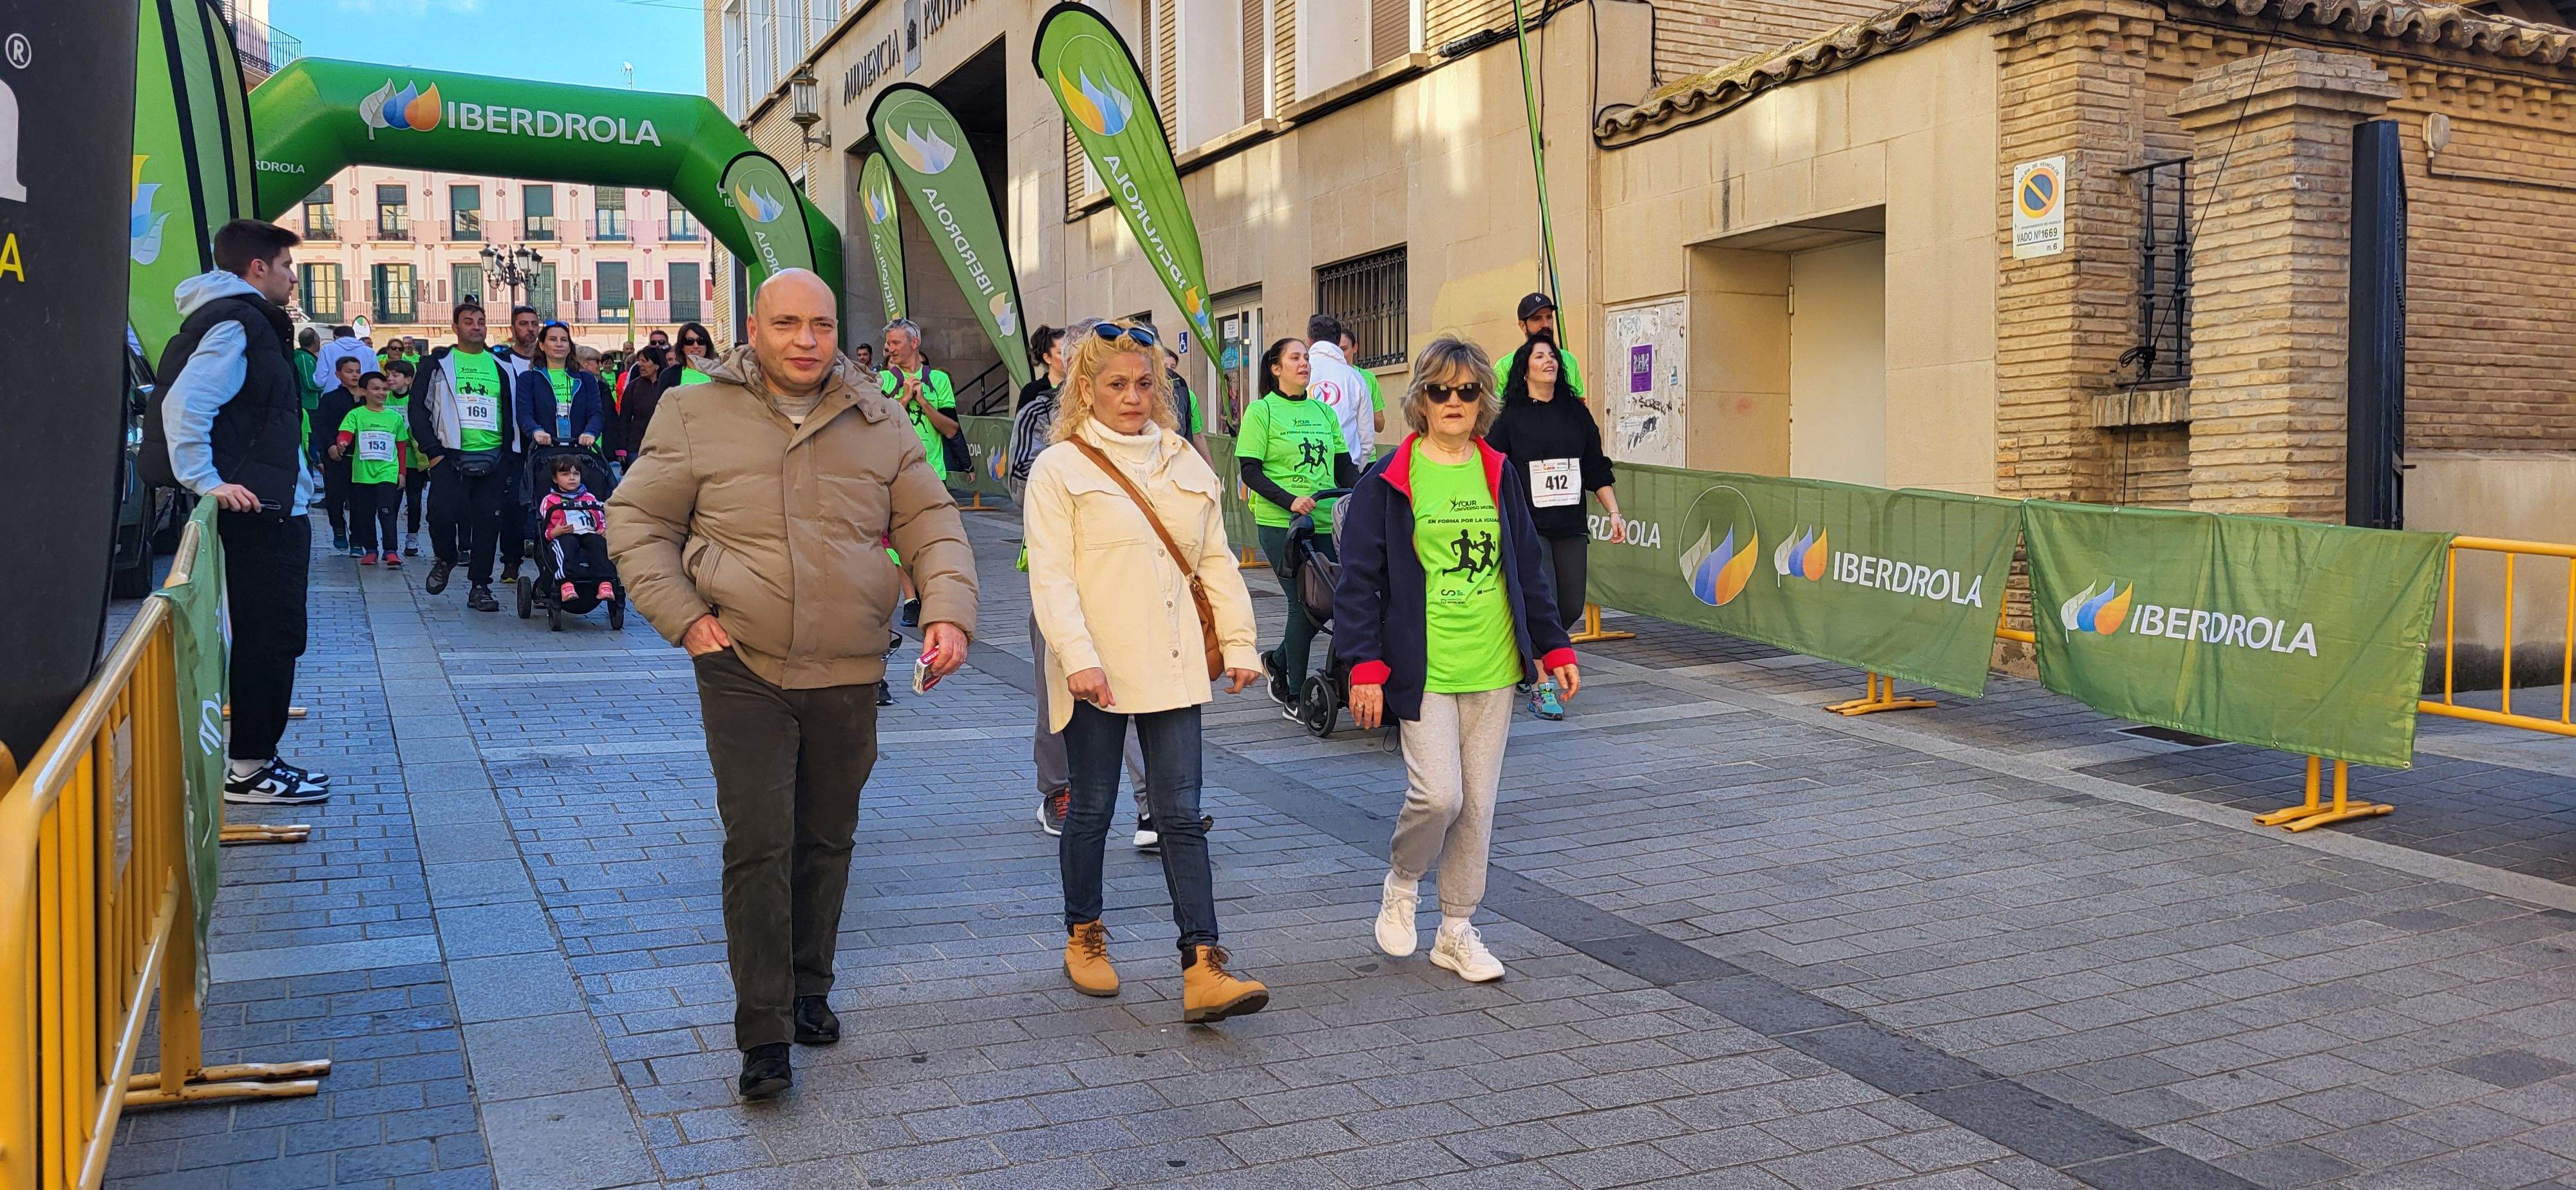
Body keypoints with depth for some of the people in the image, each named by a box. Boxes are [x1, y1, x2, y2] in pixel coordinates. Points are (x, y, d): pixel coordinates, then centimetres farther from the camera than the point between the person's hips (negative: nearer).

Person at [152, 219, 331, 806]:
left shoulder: (251, 321, 18)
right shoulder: (234, 323, -13)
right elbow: (185, 405, -24)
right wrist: (206, 481, -23)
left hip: (277, 509, 10)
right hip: (259, 510, -10)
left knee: (274, 637, 14)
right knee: (268, 638, -6)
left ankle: (258, 756, 22)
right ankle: (248, 770, 0)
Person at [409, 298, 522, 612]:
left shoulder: (501, 367, 14)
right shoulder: (438, 364, 7)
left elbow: (513, 412, 17)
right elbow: (418, 409, 4)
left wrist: (510, 455, 8)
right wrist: (433, 451, -5)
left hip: (493, 458, 2)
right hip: (451, 457, -2)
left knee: (488, 522, 0)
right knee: (443, 514, -16)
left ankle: (480, 586, 8)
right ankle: (446, 559, 15)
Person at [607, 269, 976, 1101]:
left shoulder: (879, 423, 5)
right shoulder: (696, 415, -2)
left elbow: (934, 524, 7)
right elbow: (636, 522, 4)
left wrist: (949, 612, -10)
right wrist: (683, 617, -8)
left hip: (849, 674, 3)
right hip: (742, 668, -3)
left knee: (827, 839, 14)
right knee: (758, 843, -8)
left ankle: (809, 991, 33)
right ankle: (763, 1033, 1)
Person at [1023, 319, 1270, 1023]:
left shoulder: (1184, 463, 14)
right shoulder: (1060, 468, -1)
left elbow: (1216, 561, 15)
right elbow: (1050, 576, -10)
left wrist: (1239, 643, 7)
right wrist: (1077, 657, -21)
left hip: (1172, 667, 3)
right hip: (1096, 671, -3)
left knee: (1181, 813, -2)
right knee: (1093, 808, 9)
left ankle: (1203, 969, -6)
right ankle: (1084, 937, 31)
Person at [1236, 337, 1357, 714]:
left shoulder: (1323, 411, 16)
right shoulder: (1261, 411, -1)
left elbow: (1344, 466, 16)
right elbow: (1250, 471, -7)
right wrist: (1290, 500, -20)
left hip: (1327, 523, 5)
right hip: (1281, 524, -5)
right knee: (1305, 603, -5)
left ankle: (1277, 660, 29)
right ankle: (1295, 694, 9)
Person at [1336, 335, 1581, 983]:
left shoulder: (1499, 475, 9)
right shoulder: (1389, 480, -4)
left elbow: (1528, 567, 16)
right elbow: (1359, 579, -4)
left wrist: (1554, 647, 12)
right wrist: (1365, 667, -10)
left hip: (1492, 665, 4)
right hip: (1423, 666, -4)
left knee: (1479, 804, 8)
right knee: (1438, 793, -14)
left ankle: (1456, 930, 22)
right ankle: (1401, 884, 17)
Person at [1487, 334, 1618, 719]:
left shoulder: (1575, 412, 12)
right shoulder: (1509, 416, 0)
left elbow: (1596, 468, 16)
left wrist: (1614, 512, 10)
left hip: (1570, 526, 5)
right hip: (1528, 526, -5)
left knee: (1572, 607, 2)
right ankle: (1542, 689, -1)